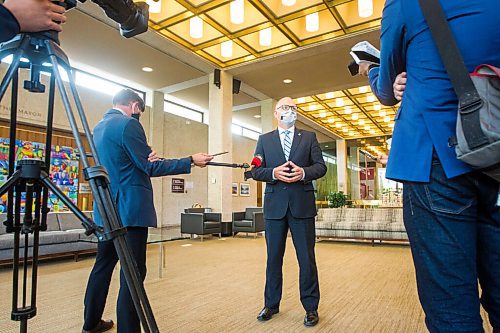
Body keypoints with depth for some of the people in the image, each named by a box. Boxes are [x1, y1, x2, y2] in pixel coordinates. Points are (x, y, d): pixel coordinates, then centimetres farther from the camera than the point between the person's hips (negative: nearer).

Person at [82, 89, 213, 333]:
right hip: (129, 208, -10)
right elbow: (150, 167, -13)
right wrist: (191, 161, -8)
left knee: (103, 265, 20)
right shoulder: (128, 123, -12)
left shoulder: (98, 127, 16)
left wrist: (146, 157, 4)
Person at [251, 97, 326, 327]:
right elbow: (256, 171, 4)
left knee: (307, 258, 5)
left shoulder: (309, 137, 11)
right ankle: (271, 304, 27)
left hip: (302, 205, 0)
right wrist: (274, 173, -15)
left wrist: (303, 172, -16)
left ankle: (311, 307, 21)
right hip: (275, 205, 1)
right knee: (273, 258, 11)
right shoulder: (264, 139, 11)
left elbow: (321, 166, 4)